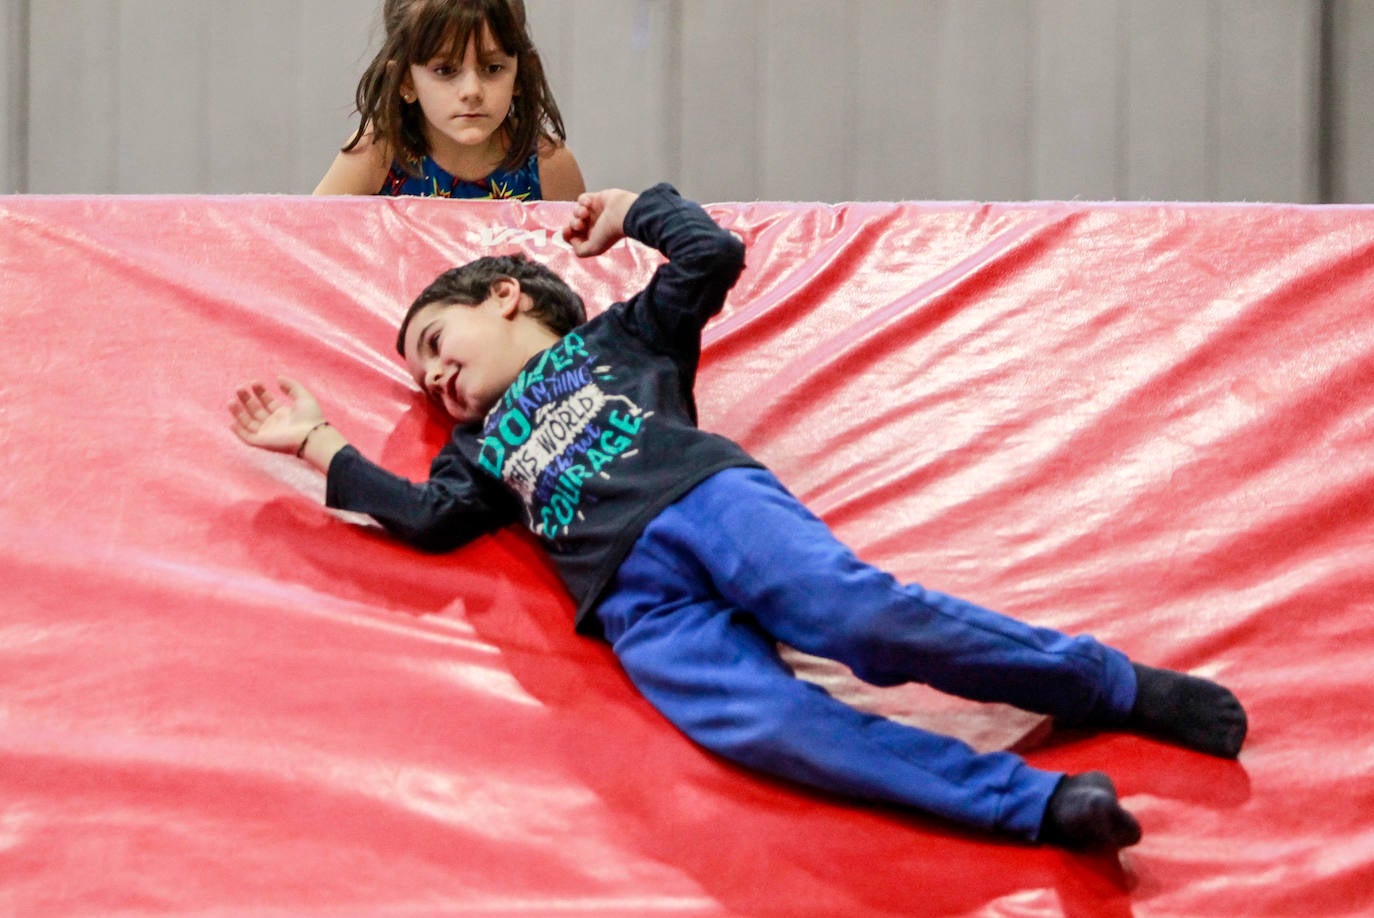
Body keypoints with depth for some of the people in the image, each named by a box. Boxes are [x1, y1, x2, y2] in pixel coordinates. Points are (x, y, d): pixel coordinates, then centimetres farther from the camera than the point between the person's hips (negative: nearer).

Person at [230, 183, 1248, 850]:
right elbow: (428, 518, 17)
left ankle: (1119, 687, -19)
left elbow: (712, 255, 15)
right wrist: (320, 443, 22)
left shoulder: (615, 335, 26)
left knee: (862, 615, -30)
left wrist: (634, 208, 29)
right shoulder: (483, 449, 34)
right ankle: (1042, 805, -39)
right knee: (759, 724, -30)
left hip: (707, 499, -2)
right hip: (637, 607, 2)